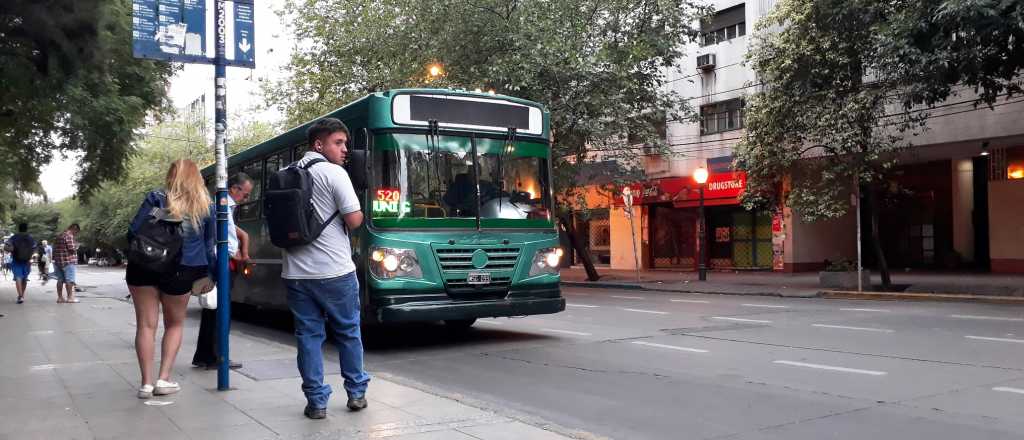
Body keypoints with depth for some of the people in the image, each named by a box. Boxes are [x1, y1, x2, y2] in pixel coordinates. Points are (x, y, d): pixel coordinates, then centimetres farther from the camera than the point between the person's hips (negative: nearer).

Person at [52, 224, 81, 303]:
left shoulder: (59, 236, 18)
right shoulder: (69, 235, -12)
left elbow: (54, 249, 21)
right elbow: (72, 248, -19)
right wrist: (76, 246, 2)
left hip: (58, 262, 9)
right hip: (68, 261, -9)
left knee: (60, 280, 10)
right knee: (69, 280, -6)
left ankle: (60, 297, 13)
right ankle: (70, 297, -6)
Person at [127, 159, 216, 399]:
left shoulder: (156, 198, 1)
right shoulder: (206, 207, 6)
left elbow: (133, 232, -2)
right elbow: (208, 246, 10)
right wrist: (208, 274, 19)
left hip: (143, 268, 0)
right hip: (180, 272, 1)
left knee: (146, 325, 7)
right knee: (175, 324, 18)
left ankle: (146, 383, 5)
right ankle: (164, 379, 11)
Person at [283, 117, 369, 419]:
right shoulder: (333, 172, -9)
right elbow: (354, 221, -13)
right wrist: (355, 215, 8)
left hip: (296, 272, 5)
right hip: (334, 270, -4)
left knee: (308, 335, 9)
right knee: (348, 332, 12)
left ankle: (316, 401, 10)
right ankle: (356, 393, 22)